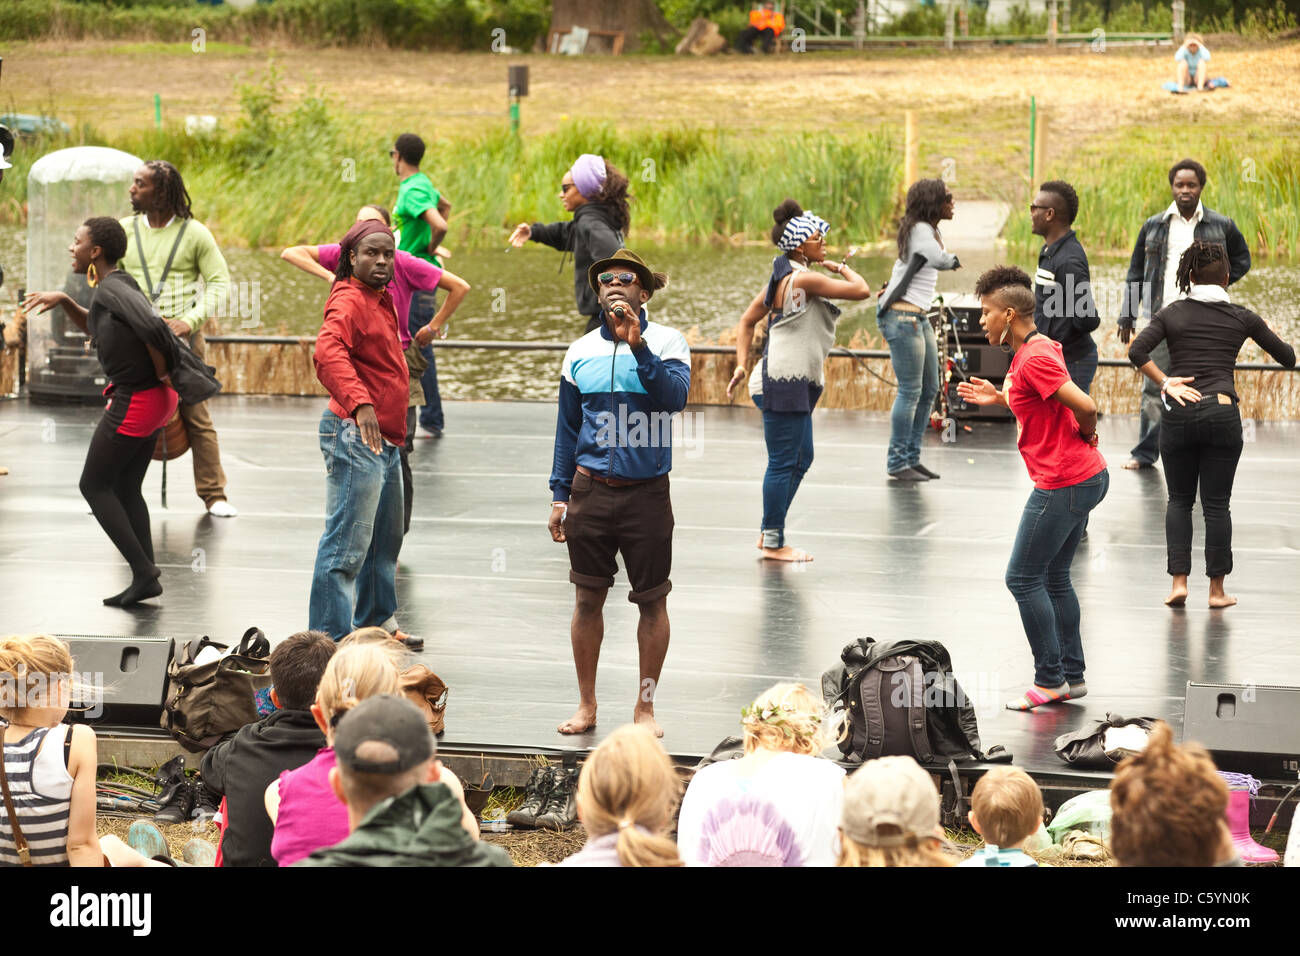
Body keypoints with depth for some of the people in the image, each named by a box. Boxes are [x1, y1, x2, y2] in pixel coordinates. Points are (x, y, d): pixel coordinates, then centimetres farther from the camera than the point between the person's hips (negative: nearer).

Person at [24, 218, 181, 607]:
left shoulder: (112, 288, -19)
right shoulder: (113, 285, 11)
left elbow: (152, 328, -34)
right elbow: (98, 328, 31)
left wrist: (161, 373, -19)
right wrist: (63, 301, 16)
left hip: (132, 403, -10)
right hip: (153, 400, 10)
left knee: (94, 486, 3)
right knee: (126, 489, 16)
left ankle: (143, 571, -1)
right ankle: (145, 579, 18)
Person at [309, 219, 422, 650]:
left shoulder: (380, 300, 16)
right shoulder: (349, 301, -16)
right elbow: (328, 352, -36)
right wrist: (359, 404, -49)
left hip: (385, 439, 11)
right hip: (355, 435, -11)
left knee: (385, 538, 23)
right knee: (348, 542, -11)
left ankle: (378, 622, 38)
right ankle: (330, 639, -9)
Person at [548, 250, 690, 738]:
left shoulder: (665, 341, -1)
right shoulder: (581, 351, 8)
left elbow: (675, 397, -20)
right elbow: (568, 427, 14)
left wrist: (636, 345, -25)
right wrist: (560, 496, 10)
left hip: (646, 492, -2)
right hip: (590, 491, 3)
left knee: (652, 601, 4)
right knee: (588, 599, 7)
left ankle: (645, 706, 16)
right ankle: (586, 704, 19)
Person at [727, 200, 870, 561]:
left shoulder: (785, 277, 14)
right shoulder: (803, 278, -16)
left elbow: (748, 320, 17)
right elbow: (862, 290, -17)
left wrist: (742, 364, 10)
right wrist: (841, 268, 1)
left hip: (796, 384, 10)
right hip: (783, 383, -10)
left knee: (800, 459, 17)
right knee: (784, 463, -3)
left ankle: (769, 533, 24)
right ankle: (774, 542, 4)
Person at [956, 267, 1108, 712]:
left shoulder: (1034, 359, -19)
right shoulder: (1035, 348, 13)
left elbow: (1084, 406, -26)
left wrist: (1086, 437, -7)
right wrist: (1000, 397, 16)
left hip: (1064, 484, -11)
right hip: (1084, 477, 11)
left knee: (1023, 578, -4)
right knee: (1054, 578, 16)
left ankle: (1050, 680, 1)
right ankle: (1073, 676, 20)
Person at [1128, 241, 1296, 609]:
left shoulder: (1171, 314, 5)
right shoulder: (1241, 317, 5)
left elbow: (1137, 352, -11)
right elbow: (1288, 358, 12)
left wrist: (1165, 383, -6)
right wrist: (1266, 331, 30)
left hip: (1179, 413, 1)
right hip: (1222, 413, -1)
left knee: (1179, 500, 13)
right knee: (1216, 503, 7)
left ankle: (1179, 581, 3)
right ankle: (1217, 588, 10)